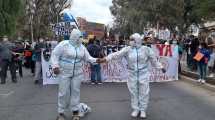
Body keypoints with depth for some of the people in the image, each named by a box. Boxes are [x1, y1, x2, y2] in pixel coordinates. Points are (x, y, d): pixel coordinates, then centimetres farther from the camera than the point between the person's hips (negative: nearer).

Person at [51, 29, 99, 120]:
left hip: (77, 73, 4)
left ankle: (75, 110, 21)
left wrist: (96, 60, -10)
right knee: (64, 92, 1)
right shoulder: (63, 44, -9)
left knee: (75, 91, 7)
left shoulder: (82, 47, 6)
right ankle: (61, 112, 17)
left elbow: (88, 58, 7)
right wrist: (55, 66, -17)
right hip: (64, 72, -4)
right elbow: (55, 55, -6)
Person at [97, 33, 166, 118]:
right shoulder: (127, 49, -3)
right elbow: (117, 55, -11)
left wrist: (160, 67, 6)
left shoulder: (146, 49, -3)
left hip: (143, 74, -1)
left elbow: (154, 59, 4)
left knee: (144, 92, 5)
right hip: (132, 75, 1)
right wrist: (105, 59, -21)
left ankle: (143, 110, 21)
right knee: (133, 92, 8)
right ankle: (135, 109, 24)